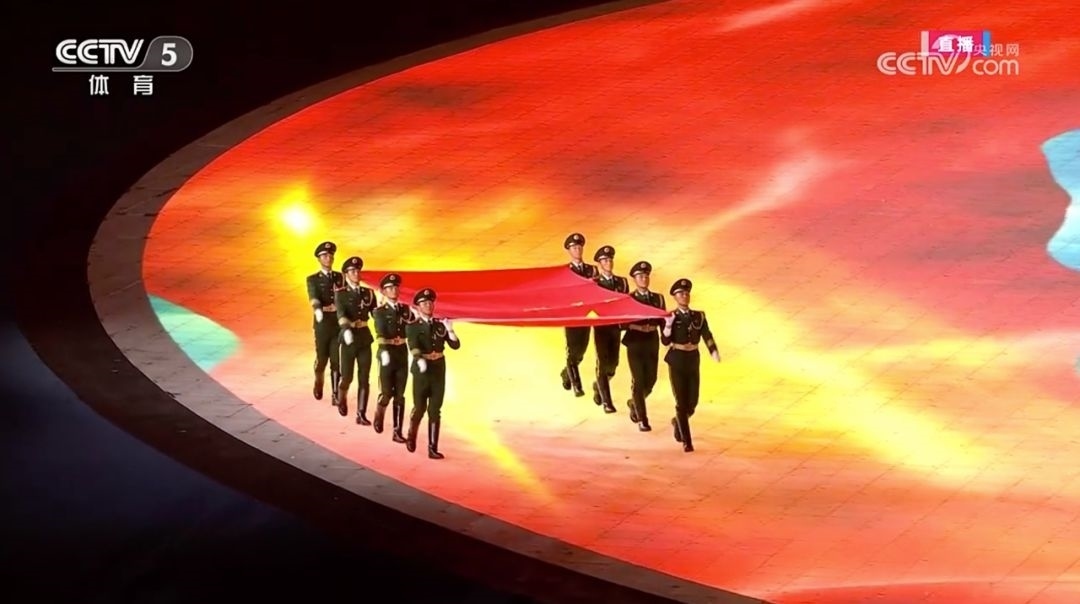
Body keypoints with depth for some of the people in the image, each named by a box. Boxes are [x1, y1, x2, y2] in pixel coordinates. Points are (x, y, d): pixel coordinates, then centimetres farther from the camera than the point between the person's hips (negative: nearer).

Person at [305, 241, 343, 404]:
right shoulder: (313, 279, 1)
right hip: (322, 326, -1)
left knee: (337, 361, -3)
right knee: (322, 359, 9)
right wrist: (318, 310, -38)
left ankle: (336, 395, -1)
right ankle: (318, 383, 39)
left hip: (339, 325, 1)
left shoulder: (340, 277, 10)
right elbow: (313, 298, -18)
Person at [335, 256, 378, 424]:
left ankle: (361, 414, 3)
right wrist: (347, 330, -40)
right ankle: (341, 399, 36)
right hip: (349, 339, -3)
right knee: (347, 377, 4)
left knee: (364, 379, -1)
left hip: (365, 339, 3)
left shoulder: (369, 293, 6)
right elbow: (341, 315, -22)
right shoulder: (341, 294, -6)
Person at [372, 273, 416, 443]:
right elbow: (380, 335, -19)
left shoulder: (406, 310, 8)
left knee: (400, 396, 3)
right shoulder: (380, 312, -4)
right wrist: (384, 352, -34)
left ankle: (397, 431, 8)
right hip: (387, 355, -3)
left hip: (402, 355, 3)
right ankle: (379, 415, 29)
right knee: (387, 394, -2)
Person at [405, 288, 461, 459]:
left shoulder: (440, 325, 8)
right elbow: (413, 347, -21)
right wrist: (420, 360, -40)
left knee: (435, 411, 1)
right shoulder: (413, 327, -3)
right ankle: (411, 436, 34)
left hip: (439, 371, 3)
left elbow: (455, 345, 2)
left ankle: (433, 448, 2)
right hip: (422, 371, -3)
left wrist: (450, 330, -16)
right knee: (419, 408, 5)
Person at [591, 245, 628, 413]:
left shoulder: (622, 282, 7)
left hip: (616, 327, 4)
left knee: (613, 363, 7)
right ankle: (606, 401, -2)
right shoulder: (593, 283, -5)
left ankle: (599, 386, 37)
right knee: (603, 363, -7)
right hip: (601, 327, -4)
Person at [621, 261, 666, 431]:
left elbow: (663, 322, 8)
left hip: (652, 344, 3)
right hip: (635, 345, -3)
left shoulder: (658, 298, 6)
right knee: (638, 381, -5)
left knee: (650, 381, 7)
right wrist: (635, 326, -19)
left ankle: (634, 403, 37)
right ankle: (642, 420, 4)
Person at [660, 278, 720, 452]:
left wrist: (714, 352, -27)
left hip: (693, 361, 3)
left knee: (692, 402, 8)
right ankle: (686, 441, 2)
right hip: (677, 362, -3)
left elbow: (707, 336, -9)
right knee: (681, 403, -5)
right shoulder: (670, 317, -5)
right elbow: (665, 341, -14)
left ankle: (678, 422, 40)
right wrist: (668, 324, -30)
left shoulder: (699, 316, 3)